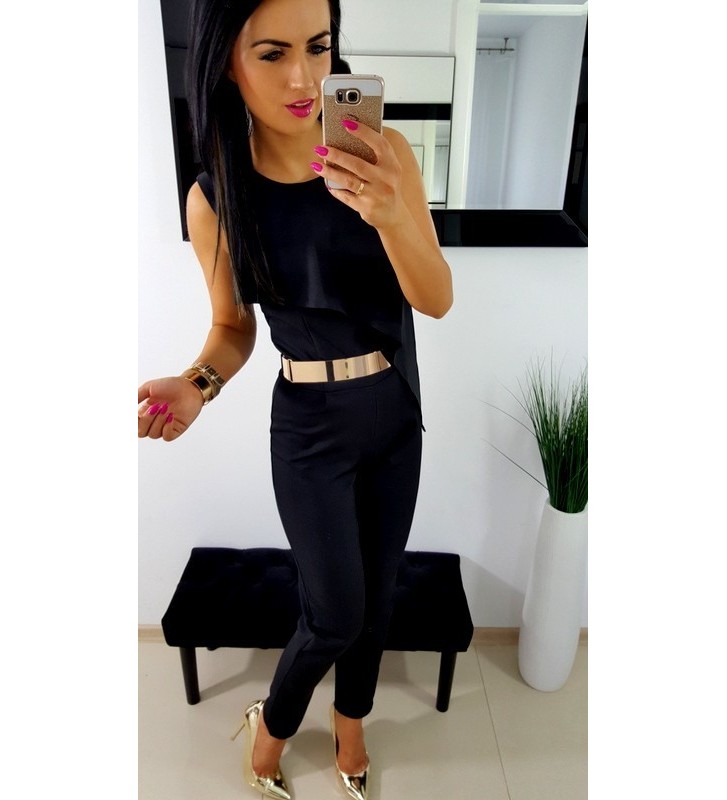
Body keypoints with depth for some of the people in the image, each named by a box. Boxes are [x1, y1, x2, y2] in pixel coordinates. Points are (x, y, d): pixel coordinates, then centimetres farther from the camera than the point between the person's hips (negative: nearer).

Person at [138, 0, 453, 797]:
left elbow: (438, 300, -16)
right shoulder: (214, 197, -12)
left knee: (378, 596, 17)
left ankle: (350, 719, 49)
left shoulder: (384, 154, -12)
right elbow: (233, 328, 0)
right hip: (310, 427, -2)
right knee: (335, 613, 6)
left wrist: (389, 214, -35)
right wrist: (197, 383, -21)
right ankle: (271, 722, 41)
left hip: (397, 412, 2)